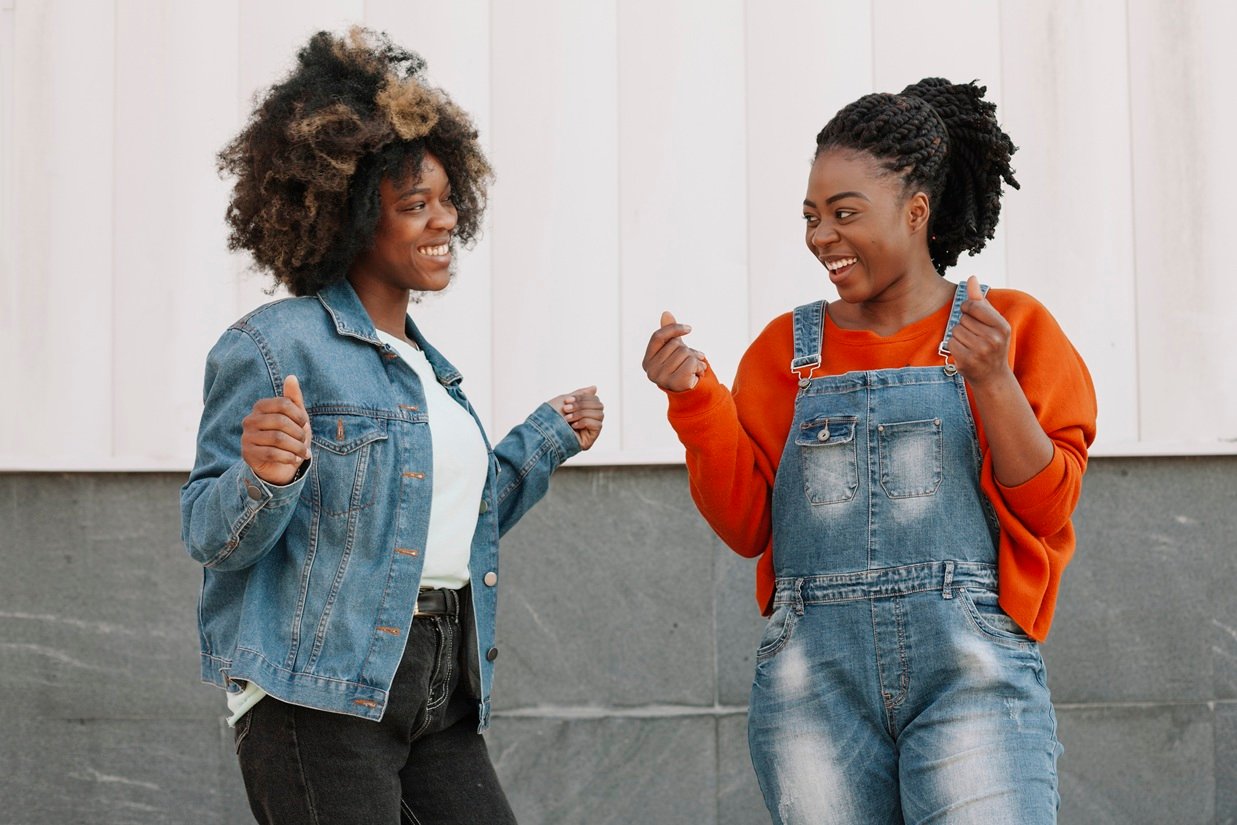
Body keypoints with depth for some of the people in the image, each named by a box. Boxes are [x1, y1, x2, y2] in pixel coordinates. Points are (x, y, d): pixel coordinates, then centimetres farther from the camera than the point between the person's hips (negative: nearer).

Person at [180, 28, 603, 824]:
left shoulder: (428, 366, 18)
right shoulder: (278, 345, -7)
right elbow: (213, 535, -10)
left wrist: (545, 441, 25)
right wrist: (264, 478, -31)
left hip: (441, 697, 8)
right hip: (318, 692, -8)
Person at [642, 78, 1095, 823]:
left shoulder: (1011, 327, 7)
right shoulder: (787, 348, 13)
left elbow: (1046, 511, 0)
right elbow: (746, 524, 8)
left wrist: (992, 381, -13)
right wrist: (696, 399, -5)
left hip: (971, 675, -2)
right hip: (816, 681, 2)